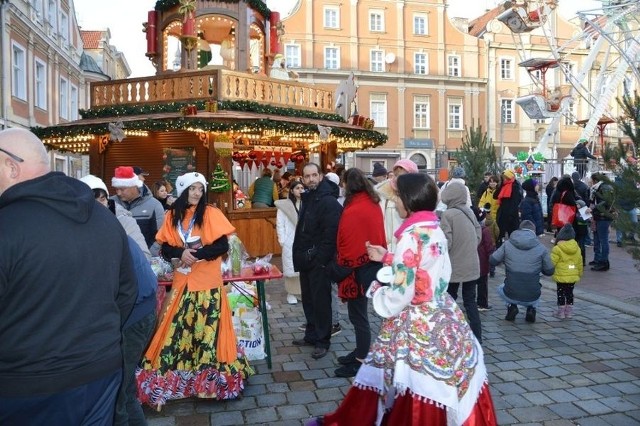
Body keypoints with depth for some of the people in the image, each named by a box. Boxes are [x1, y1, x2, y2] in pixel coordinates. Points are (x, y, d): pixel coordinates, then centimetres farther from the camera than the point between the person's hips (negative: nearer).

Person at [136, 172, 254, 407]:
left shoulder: (211, 213, -5)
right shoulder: (172, 216, 5)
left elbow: (222, 246, -9)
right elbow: (165, 248, 5)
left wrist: (197, 254, -20)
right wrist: (180, 253, -15)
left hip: (207, 281, -3)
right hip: (182, 280, 3)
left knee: (207, 327, 0)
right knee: (179, 328, 6)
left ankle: (210, 376, 12)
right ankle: (176, 374, 19)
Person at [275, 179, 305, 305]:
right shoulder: (283, 205, -3)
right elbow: (280, 224, -2)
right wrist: (282, 240, -6)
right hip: (290, 242, -2)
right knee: (291, 268, 4)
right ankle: (291, 293, 15)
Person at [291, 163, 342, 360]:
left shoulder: (329, 201, -17)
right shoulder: (307, 198, 12)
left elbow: (330, 234, -23)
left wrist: (320, 258, -23)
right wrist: (299, 255, 15)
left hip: (319, 261, -9)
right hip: (306, 260, 9)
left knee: (320, 301, 1)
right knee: (308, 299, 17)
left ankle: (323, 341, 12)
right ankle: (312, 335, 30)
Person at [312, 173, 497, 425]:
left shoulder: (412, 236, -21)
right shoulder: (435, 231, 5)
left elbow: (399, 297, -21)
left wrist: (376, 290, -1)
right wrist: (387, 258, 22)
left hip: (416, 327, -8)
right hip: (441, 321, 9)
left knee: (417, 403, 7)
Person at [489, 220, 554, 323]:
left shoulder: (507, 244, -3)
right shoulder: (541, 248, -4)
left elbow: (492, 260, 1)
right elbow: (549, 271, 5)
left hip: (511, 296, -1)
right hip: (532, 298, 1)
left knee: (500, 288, 35)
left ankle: (511, 306, 11)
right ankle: (531, 309, 14)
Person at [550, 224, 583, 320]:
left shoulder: (557, 249, -15)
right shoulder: (577, 249, 4)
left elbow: (552, 262, -14)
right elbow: (580, 263, 13)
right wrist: (579, 273, 24)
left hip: (561, 276, -5)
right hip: (573, 276, 6)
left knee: (561, 293, 4)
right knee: (569, 293, 15)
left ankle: (561, 312, 8)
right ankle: (569, 311, 21)